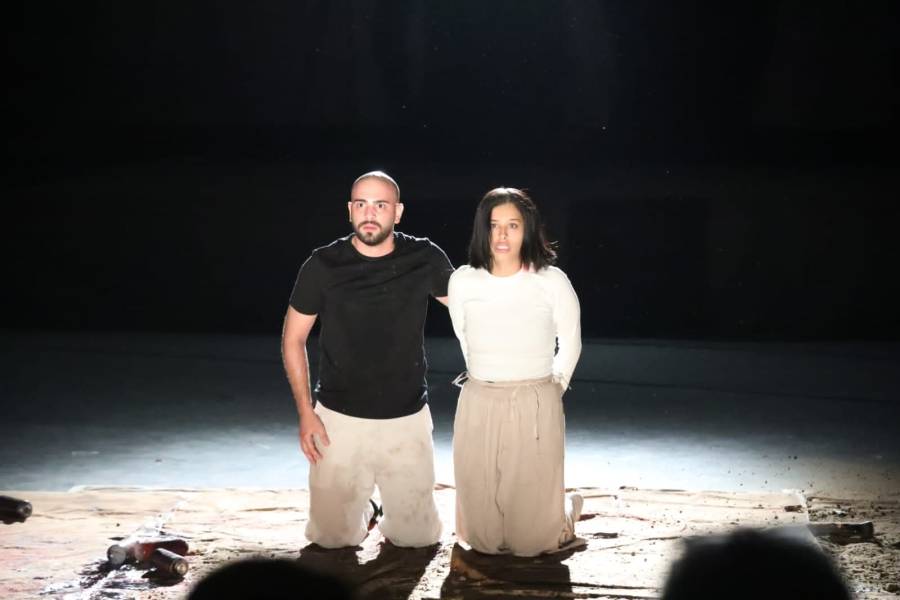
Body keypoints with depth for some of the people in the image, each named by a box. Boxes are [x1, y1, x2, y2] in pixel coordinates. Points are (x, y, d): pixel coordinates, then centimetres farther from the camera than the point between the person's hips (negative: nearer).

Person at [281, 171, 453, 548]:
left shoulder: (424, 260, -7)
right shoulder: (323, 266, -10)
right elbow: (293, 339, 0)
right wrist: (305, 412, -5)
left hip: (407, 419, 1)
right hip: (338, 419, -1)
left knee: (418, 537, 5)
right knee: (333, 538, 5)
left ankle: (391, 509, 38)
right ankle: (363, 509, 38)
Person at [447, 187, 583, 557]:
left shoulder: (552, 281, -8)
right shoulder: (463, 281, -2)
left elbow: (571, 344, 7)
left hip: (536, 409, -2)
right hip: (479, 407, 2)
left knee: (533, 539, 4)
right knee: (483, 539, 9)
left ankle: (566, 509, 37)